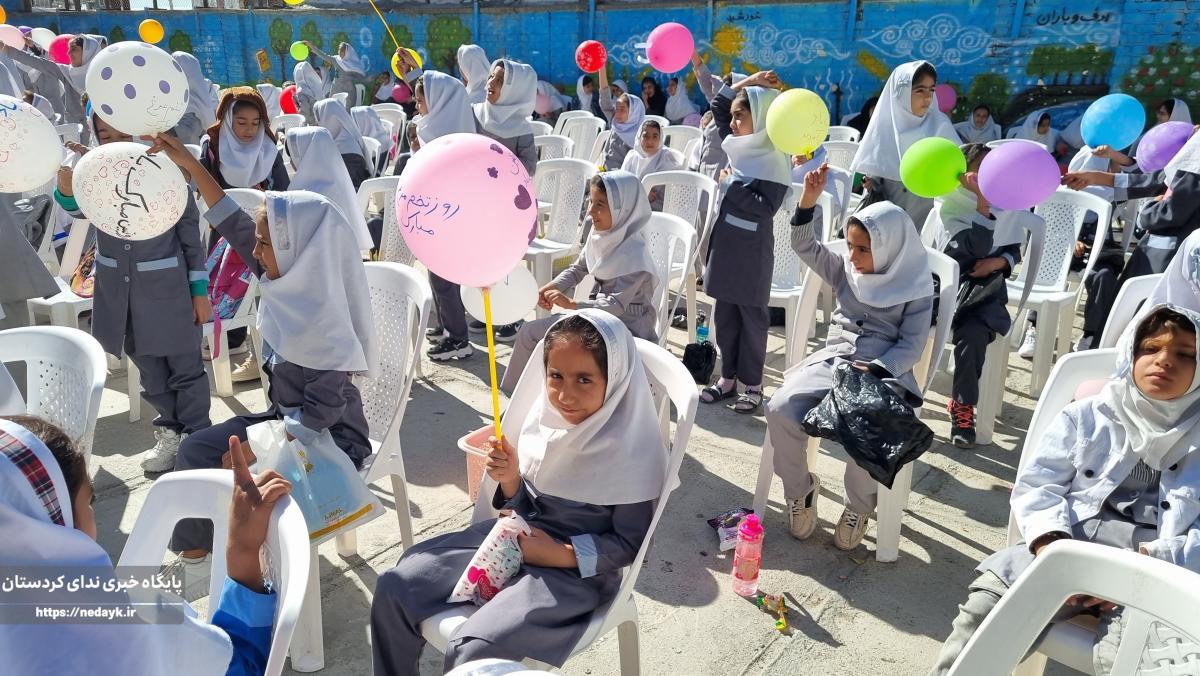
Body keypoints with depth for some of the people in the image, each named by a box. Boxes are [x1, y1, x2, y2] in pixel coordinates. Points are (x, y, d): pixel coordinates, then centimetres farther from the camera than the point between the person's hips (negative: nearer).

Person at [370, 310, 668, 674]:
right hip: (517, 538, 6)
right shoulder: (547, 416, -3)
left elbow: (629, 544, -10)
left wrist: (562, 554, -19)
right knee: (393, 586, -1)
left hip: (576, 569, -6)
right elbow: (526, 507, 6)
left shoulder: (634, 451, -19)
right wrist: (510, 478, -14)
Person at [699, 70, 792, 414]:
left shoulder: (774, 161, -14)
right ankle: (728, 378, 23)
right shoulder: (737, 144, 6)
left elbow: (765, 207, -23)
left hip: (752, 250, -7)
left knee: (751, 316, 4)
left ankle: (753, 385, 15)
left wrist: (730, 185, -16)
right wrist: (748, 82, 7)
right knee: (724, 313, 12)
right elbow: (718, 103, 17)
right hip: (725, 242, 7)